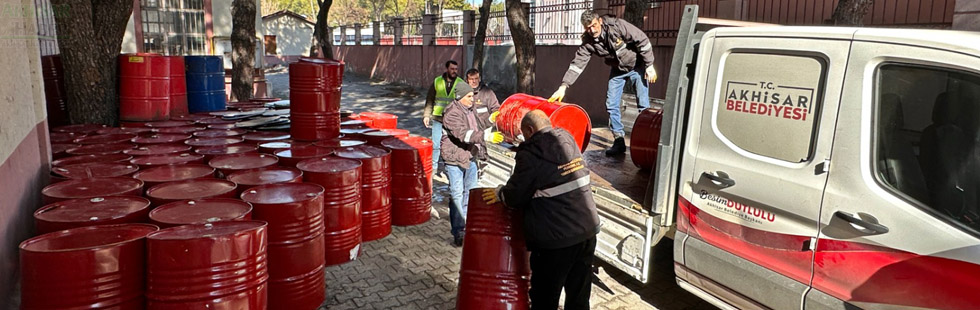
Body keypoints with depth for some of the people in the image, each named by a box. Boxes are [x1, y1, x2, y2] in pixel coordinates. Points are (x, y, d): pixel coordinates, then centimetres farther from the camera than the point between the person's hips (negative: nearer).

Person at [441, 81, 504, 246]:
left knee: (470, 192, 18)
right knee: (457, 195, -5)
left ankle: (467, 225, 33)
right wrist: (487, 136, -40)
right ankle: (458, 233, 1)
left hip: (470, 157, 9)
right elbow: (464, 134, -33)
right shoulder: (452, 113, -20)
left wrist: (480, 151, 21)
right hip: (455, 159, -9)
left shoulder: (471, 109, 8)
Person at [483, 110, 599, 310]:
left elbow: (516, 196, -9)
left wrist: (499, 194, 13)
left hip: (556, 239, -7)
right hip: (587, 230, 7)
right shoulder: (568, 141, 7)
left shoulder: (530, 154, -14)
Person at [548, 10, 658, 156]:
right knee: (611, 105, 0)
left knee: (643, 105, -5)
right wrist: (563, 86, -29)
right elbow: (577, 63, -19)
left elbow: (643, 41, -21)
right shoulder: (588, 42, -16)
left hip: (637, 66, -4)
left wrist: (649, 66, -18)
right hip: (618, 70, 4)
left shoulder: (618, 26, -28)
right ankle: (619, 142, 10)